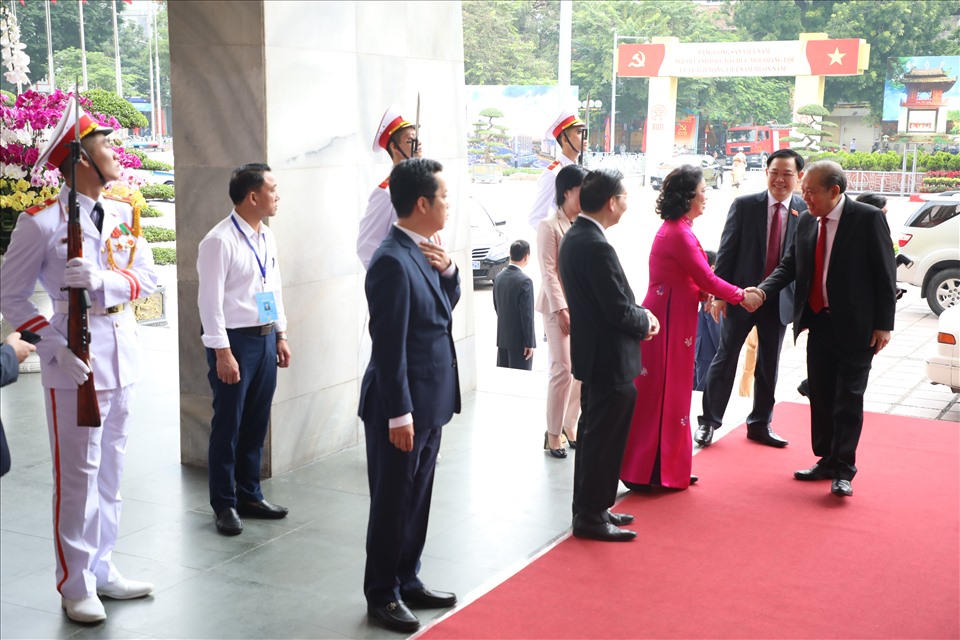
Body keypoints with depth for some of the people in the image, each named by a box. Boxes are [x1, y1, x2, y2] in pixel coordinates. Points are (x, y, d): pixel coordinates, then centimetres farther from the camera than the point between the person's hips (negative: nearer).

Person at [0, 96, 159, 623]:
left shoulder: (123, 214, 7)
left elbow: (147, 277, -1)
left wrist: (102, 280, -21)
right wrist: (57, 349, -17)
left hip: (122, 354, 6)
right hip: (76, 361, -6)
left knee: (111, 470, 14)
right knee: (78, 475, 1)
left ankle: (101, 569, 28)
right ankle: (75, 585, 15)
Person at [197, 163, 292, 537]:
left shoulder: (266, 237, 9)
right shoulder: (220, 241, -15)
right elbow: (210, 299, -16)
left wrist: (281, 335, 14)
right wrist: (222, 353, -18)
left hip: (266, 338, 8)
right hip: (235, 340, -7)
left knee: (256, 424, 15)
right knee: (228, 426, 4)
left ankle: (249, 496, 29)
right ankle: (225, 505, 17)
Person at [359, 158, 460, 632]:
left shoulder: (423, 252, 6)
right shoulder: (393, 261, -21)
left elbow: (445, 308, 18)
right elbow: (388, 345, -22)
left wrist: (448, 271, -2)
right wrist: (399, 414, -20)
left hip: (428, 403, 9)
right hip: (401, 407, -9)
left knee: (417, 500, 18)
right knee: (392, 504, 5)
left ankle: (407, 582, 32)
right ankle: (382, 596, 20)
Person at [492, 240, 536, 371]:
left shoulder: (499, 277, 4)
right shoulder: (525, 281, -17)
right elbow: (527, 315, -18)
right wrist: (529, 343, -13)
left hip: (502, 337, 7)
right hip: (519, 340, -7)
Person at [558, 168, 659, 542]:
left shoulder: (573, 237, 7)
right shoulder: (597, 247, -23)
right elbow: (620, 311, -22)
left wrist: (638, 314, 5)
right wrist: (646, 320, -4)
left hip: (592, 356, 10)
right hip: (610, 360, -10)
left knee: (593, 436, 18)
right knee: (604, 440, 1)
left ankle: (589, 507, 29)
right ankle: (592, 517, 10)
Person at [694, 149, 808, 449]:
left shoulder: (807, 212, -1)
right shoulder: (744, 205, -4)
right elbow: (727, 250, -4)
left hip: (780, 300, 2)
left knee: (769, 366, 12)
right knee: (725, 358, 5)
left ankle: (760, 425, 26)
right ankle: (708, 422, 16)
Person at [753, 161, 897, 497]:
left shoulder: (868, 218, -11)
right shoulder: (807, 223, 6)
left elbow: (885, 274, -10)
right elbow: (789, 266, 10)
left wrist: (883, 324, -12)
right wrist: (763, 290, -9)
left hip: (855, 327, -6)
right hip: (819, 322, 6)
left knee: (849, 398, -2)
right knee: (820, 397, 12)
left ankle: (843, 471, 5)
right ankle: (826, 461, 25)